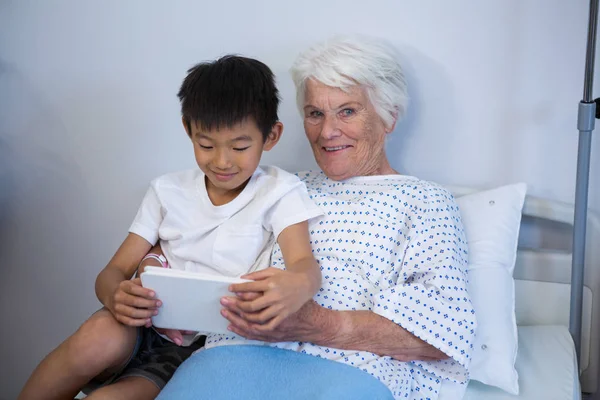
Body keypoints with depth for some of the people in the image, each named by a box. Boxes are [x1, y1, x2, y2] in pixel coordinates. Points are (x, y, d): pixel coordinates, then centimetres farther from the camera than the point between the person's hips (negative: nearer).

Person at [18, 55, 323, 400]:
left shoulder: (279, 193, -2)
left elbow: (305, 264, -17)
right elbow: (113, 272, 3)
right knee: (101, 335, -31)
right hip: (144, 331, 3)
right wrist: (116, 296, -24)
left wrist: (296, 286, -44)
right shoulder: (168, 191, 6)